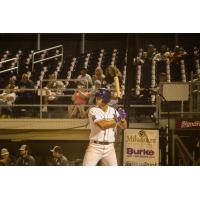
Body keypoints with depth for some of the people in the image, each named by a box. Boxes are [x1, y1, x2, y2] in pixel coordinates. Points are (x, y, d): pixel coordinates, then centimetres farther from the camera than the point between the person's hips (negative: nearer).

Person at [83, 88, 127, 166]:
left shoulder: (113, 111, 6)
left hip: (109, 148, 4)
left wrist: (122, 118, -13)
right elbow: (102, 125, -22)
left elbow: (124, 126, 7)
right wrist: (117, 119, -21)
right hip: (95, 147, -4)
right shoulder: (93, 111, -8)